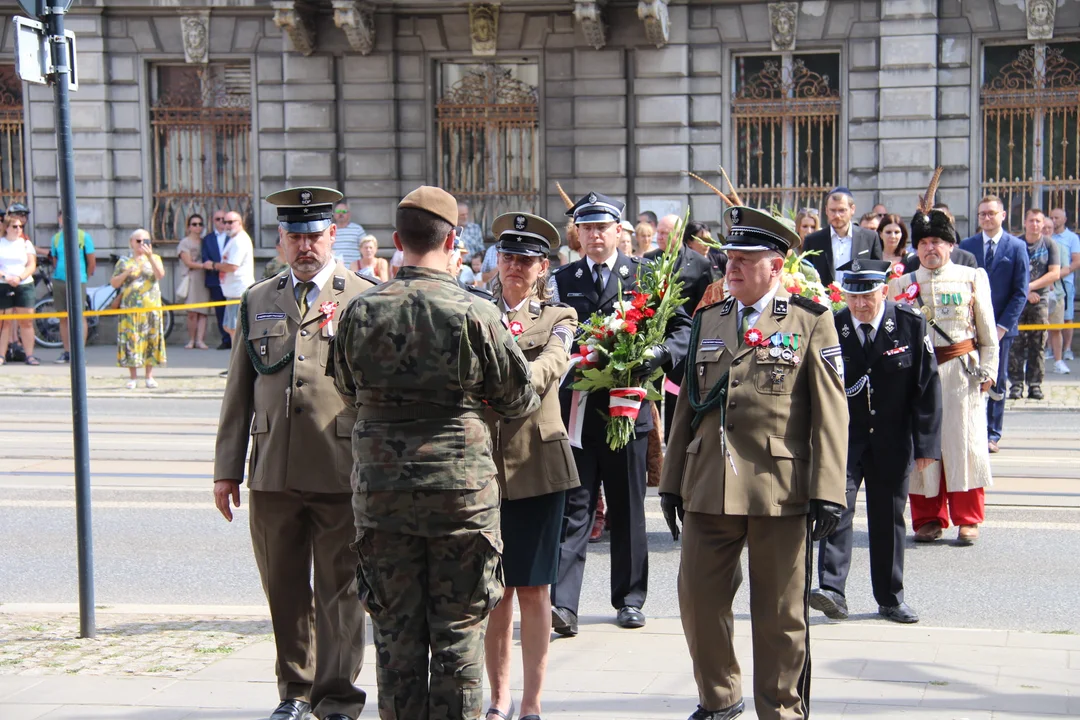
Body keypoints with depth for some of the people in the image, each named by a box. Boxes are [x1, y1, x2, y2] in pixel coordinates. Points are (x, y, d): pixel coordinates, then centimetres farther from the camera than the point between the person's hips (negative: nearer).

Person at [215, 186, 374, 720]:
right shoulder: (256, 302, 13)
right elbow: (239, 392, 14)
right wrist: (227, 468, 9)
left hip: (342, 473, -4)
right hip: (272, 474, 4)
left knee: (339, 591, 3)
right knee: (285, 591, 12)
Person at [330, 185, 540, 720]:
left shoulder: (360, 310, -3)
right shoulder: (477, 313, -10)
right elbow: (519, 400, 0)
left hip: (380, 490, 2)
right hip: (461, 489, -2)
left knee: (395, 633, 11)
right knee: (458, 633, 7)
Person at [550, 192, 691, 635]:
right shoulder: (562, 281, 10)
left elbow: (683, 325, 5)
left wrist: (662, 353, -14)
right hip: (577, 408, 0)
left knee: (627, 508, 10)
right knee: (573, 506, -4)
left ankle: (629, 600, 21)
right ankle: (562, 604, -7)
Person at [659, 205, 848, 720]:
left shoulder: (812, 322, 1)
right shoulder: (707, 321, 14)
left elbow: (830, 413, -4)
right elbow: (687, 406, 16)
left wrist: (828, 491, -11)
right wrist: (672, 482, 13)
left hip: (780, 489, -4)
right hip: (708, 487, 4)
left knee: (780, 613, 6)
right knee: (698, 599, 6)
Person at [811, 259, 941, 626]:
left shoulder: (911, 324, -7)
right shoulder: (831, 328, -7)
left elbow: (927, 386, -3)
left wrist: (926, 443, -6)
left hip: (892, 440, 1)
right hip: (843, 435, -1)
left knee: (889, 515, 9)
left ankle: (890, 597, 22)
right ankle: (832, 589, -18)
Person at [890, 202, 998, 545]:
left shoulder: (973, 278, 6)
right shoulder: (902, 284, 7)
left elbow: (987, 330, 8)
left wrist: (988, 369, 2)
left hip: (962, 371, -1)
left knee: (964, 442, 0)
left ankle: (967, 519, 10)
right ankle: (928, 519, 13)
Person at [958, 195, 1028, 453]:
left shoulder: (1017, 247, 1)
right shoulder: (967, 246, 6)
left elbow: (1021, 291, -1)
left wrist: (1003, 325, -9)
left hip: (1001, 326, -1)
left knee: (996, 382, 6)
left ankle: (992, 434, 13)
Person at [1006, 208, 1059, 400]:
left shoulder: (1050, 244, 3)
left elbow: (1055, 273, -3)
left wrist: (1031, 286, -10)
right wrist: (1025, 292, -7)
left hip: (1041, 299, 0)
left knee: (1038, 344, 1)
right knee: (1016, 344, -4)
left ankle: (1035, 384, 6)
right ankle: (1016, 384, 1)